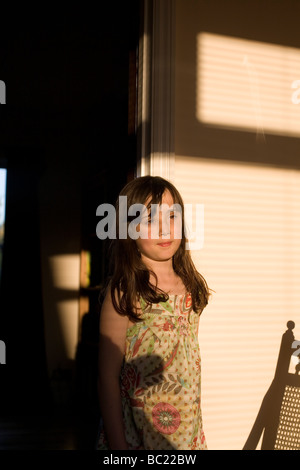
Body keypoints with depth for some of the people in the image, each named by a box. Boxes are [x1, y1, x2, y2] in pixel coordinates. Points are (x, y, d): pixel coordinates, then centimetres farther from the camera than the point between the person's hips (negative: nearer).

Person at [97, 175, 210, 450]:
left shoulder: (193, 287, 1)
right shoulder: (123, 293, -15)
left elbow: (191, 360, 10)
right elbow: (108, 377, -13)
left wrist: (196, 432, 10)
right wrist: (118, 445, -15)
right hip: (137, 434, -5)